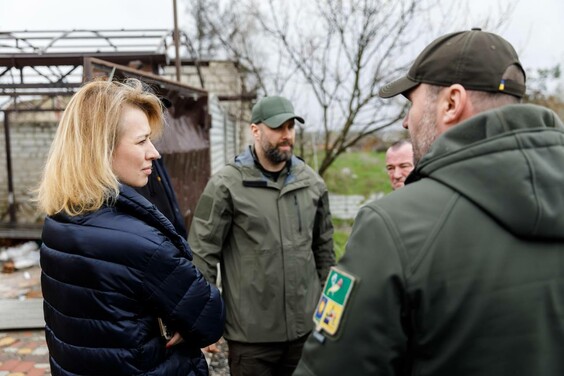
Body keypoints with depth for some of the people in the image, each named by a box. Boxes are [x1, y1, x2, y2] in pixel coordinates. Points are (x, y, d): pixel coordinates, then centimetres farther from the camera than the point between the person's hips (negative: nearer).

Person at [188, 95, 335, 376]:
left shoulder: (312, 182, 4)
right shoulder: (226, 184, -10)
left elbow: (324, 247, 11)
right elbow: (202, 254, -10)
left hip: (307, 327, 4)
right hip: (251, 334, -4)